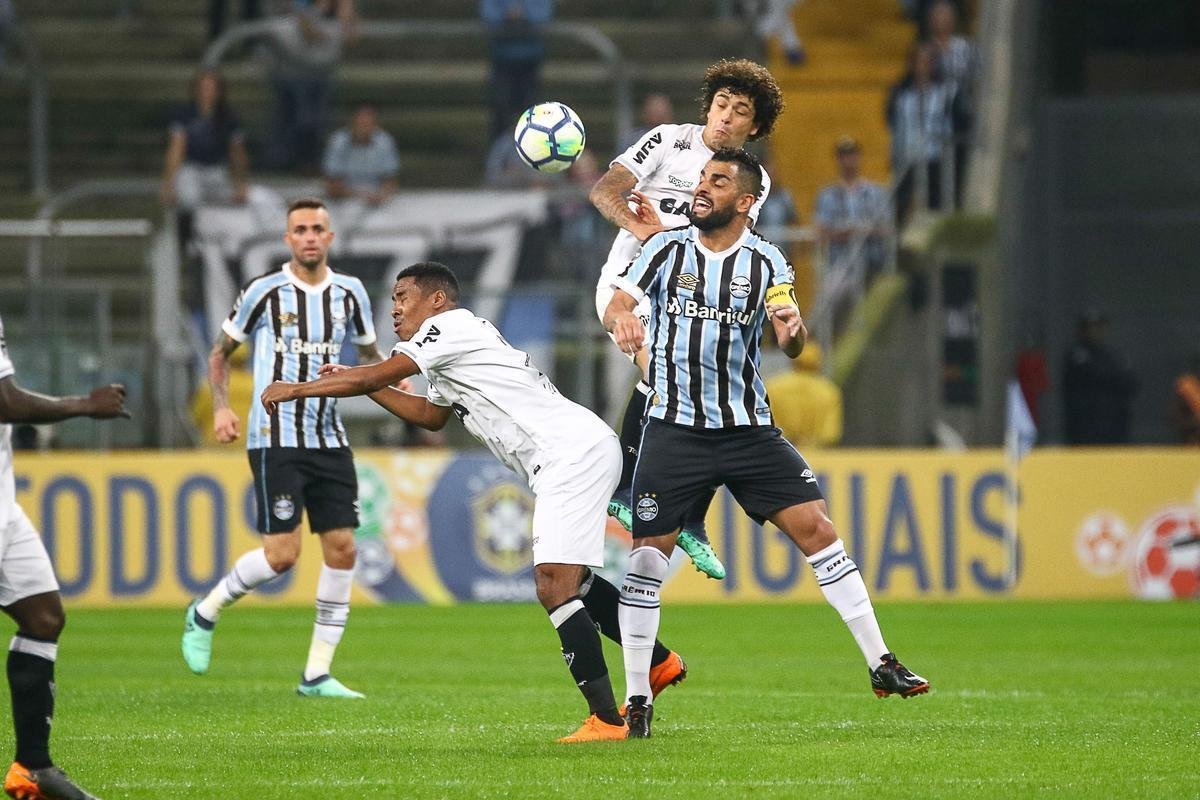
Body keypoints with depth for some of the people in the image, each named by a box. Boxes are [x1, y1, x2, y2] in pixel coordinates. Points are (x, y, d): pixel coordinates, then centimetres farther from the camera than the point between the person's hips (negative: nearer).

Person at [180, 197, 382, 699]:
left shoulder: (349, 293, 7)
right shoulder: (265, 292, -4)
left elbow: (368, 352, 23)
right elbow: (221, 352, 7)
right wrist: (221, 408, -7)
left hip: (329, 439, 5)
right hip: (275, 438, -5)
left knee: (341, 548, -3)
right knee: (282, 553, -13)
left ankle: (317, 675, 4)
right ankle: (204, 615, 13)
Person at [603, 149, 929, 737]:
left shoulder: (766, 262, 1)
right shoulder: (667, 248, 2)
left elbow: (792, 346, -8)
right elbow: (616, 305, -7)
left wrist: (791, 329, -32)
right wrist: (621, 319, -32)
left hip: (748, 429, 0)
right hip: (675, 430, 0)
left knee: (816, 528, -8)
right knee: (648, 553, -6)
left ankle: (880, 664, -1)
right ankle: (637, 699, 5)